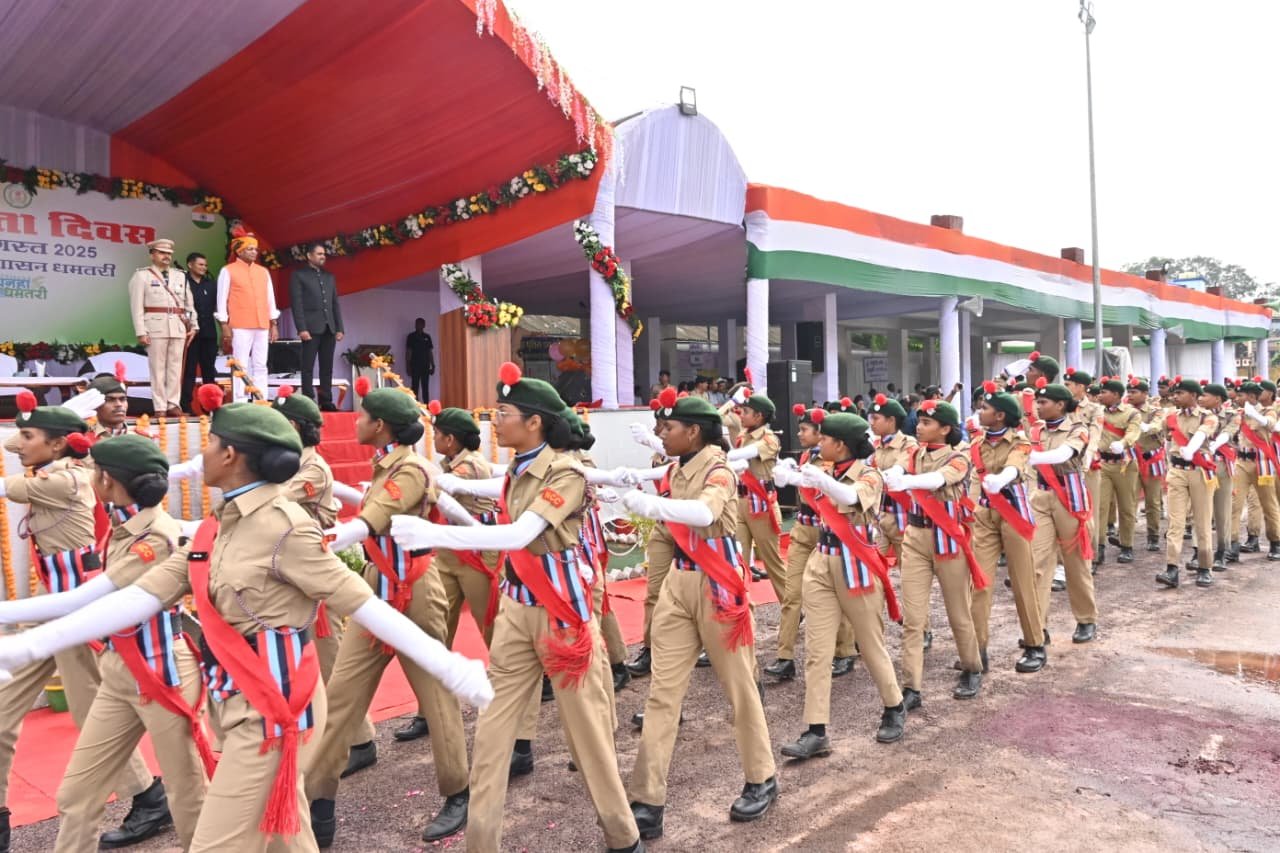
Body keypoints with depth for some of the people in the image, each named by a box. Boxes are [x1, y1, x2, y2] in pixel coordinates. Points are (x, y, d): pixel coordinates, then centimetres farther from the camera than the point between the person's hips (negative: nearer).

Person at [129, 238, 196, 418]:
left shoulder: (180, 276, 16)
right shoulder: (142, 275, 3)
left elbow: (189, 304, 16)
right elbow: (137, 306, -2)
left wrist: (193, 325, 8)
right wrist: (141, 332, -9)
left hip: (179, 327, 4)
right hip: (155, 326, -4)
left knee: (176, 367, 4)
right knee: (158, 368, -3)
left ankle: (173, 405, 9)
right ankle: (160, 407, 1)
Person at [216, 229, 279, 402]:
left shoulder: (263, 271, 15)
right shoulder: (228, 271, 3)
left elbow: (270, 298, 16)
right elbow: (222, 299, 0)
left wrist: (274, 324, 11)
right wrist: (225, 326, -7)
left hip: (262, 326, 4)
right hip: (240, 326, -4)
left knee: (260, 366, 4)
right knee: (241, 366, -5)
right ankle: (240, 404, -4)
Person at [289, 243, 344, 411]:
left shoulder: (329, 276, 18)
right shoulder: (298, 275, 3)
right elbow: (297, 303, -5)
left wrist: (339, 327, 8)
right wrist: (301, 328, -14)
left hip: (329, 328, 5)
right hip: (311, 328, -5)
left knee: (327, 367, 4)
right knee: (308, 367, -4)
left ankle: (326, 401, 7)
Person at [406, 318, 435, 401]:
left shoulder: (427, 337, 11)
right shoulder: (411, 336, 0)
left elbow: (430, 352, 13)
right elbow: (408, 352, -2)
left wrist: (433, 366, 7)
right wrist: (408, 366, -9)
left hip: (425, 366, 4)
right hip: (415, 366, -4)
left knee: (425, 387, 5)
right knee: (415, 387, -4)